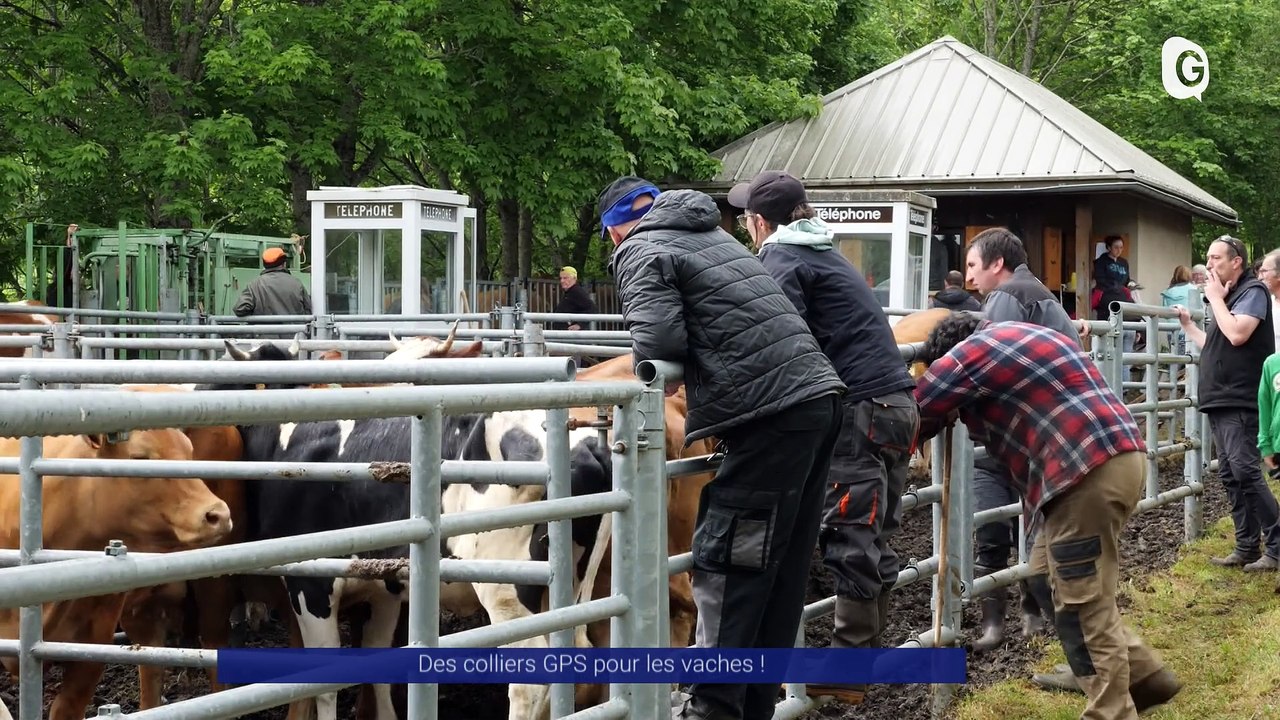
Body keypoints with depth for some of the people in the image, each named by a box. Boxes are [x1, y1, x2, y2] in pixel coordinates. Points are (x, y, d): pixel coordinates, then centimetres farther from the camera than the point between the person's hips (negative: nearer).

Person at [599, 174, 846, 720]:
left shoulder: (641, 252, 2)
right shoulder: (712, 234, 27)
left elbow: (660, 340, -12)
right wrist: (684, 373, 21)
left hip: (770, 416, -8)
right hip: (818, 395, 8)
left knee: (725, 564, -2)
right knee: (782, 566, 12)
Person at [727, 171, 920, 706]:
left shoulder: (781, 260, -4)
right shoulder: (822, 253, 24)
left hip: (861, 409, -9)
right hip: (896, 403, 9)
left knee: (850, 540, -6)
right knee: (875, 537, 12)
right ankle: (868, 651, 19)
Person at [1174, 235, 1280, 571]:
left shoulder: (1252, 291, -7)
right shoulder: (1229, 296, 19)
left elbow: (1237, 334, -22)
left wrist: (1216, 298, -11)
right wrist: (1188, 325, 26)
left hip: (1240, 402, -9)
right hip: (1221, 401, 9)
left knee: (1246, 473, -15)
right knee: (1230, 477, 7)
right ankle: (1247, 547, 10)